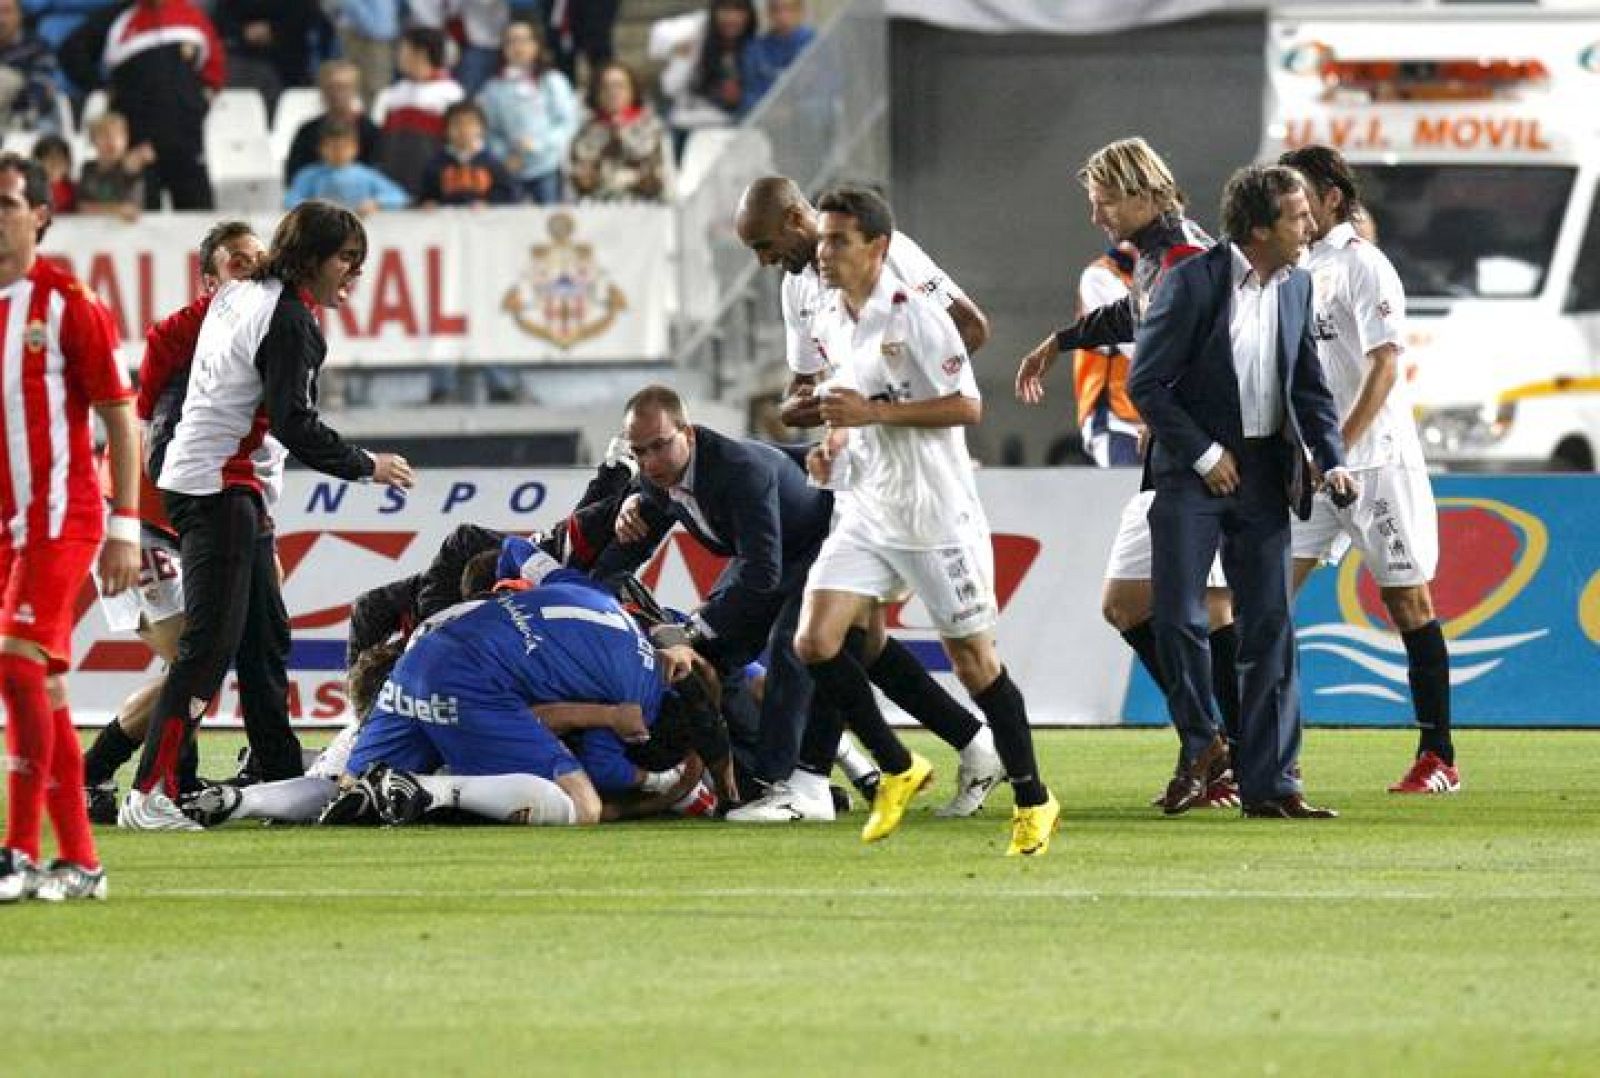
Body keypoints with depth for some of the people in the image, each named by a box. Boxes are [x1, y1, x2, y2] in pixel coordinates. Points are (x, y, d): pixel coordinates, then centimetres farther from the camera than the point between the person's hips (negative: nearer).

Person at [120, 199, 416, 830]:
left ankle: (284, 781, 16)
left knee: (264, 635, 13)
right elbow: (293, 422, -19)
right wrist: (366, 467, -9)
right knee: (211, 642, -14)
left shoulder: (239, 297, 14)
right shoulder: (289, 319, -15)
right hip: (222, 488, -11)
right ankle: (150, 795, -19)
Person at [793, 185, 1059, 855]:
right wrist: (831, 447, 4)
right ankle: (897, 770, 8)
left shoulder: (915, 316, -15)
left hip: (936, 516, -7)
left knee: (973, 658, -1)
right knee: (814, 642, -8)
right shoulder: (829, 323, 8)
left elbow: (966, 405, -18)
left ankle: (1032, 800, 13)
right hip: (867, 514, 7)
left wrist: (872, 412, -22)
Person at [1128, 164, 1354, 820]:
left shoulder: (1296, 286, 6)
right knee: (1179, 616, -7)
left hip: (1265, 472, 5)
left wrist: (1331, 462, 1)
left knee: (1269, 627, 1)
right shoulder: (1192, 281, -12)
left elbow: (1309, 386, 14)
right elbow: (1146, 383, -11)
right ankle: (1200, 746, 15)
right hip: (1193, 469, -5)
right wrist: (1204, 454, -13)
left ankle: (1269, 783, 3)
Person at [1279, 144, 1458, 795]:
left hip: (1373, 459, -7)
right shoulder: (1297, 268, 13)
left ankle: (1439, 758, 5)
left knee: (1408, 601, -1)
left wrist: (1336, 448, -22)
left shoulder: (1363, 266, -9)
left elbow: (1383, 367, -16)